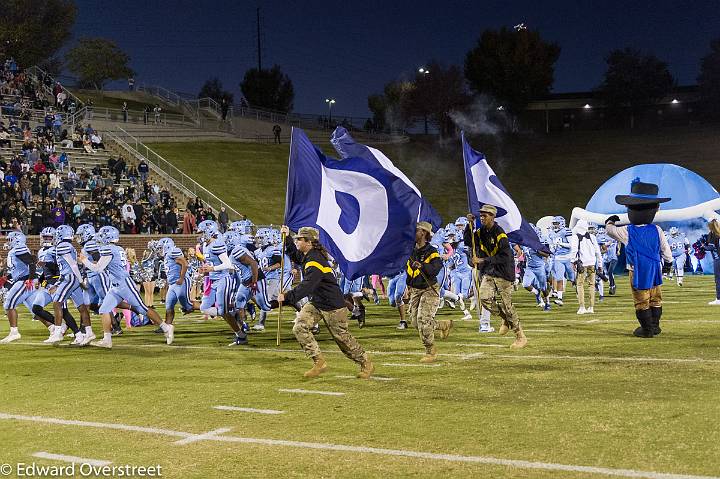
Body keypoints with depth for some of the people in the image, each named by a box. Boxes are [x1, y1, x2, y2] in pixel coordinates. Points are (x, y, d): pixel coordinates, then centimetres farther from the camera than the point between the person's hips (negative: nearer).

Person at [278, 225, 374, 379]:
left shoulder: (315, 261, -27)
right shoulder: (306, 256, 3)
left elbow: (306, 286, -36)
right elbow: (294, 255, 27)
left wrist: (287, 297, -38)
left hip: (332, 305, -9)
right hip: (315, 303, 9)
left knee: (342, 337, 4)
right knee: (299, 327, -9)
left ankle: (366, 364, 24)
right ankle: (319, 362, -3)